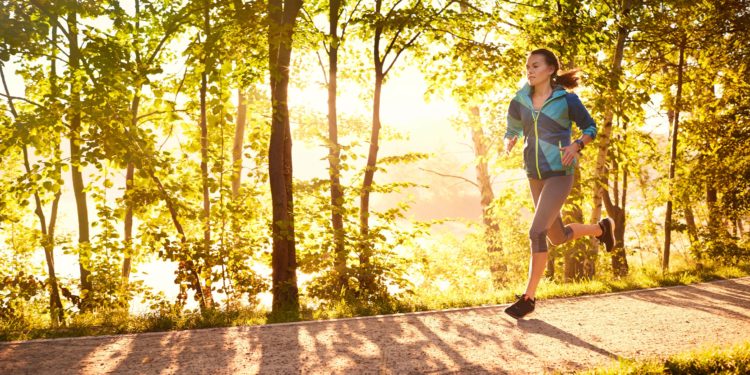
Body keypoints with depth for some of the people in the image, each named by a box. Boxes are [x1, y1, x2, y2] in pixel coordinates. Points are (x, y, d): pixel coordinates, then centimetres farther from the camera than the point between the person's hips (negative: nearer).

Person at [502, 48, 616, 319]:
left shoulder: (567, 99, -7)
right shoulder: (520, 101, 4)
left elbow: (590, 128, 4)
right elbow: (512, 130, 17)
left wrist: (576, 146, -16)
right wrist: (508, 143, -6)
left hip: (559, 175, -6)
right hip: (535, 177, 6)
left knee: (537, 232, -18)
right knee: (558, 237, 16)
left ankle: (529, 297, -7)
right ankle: (601, 228, 46)